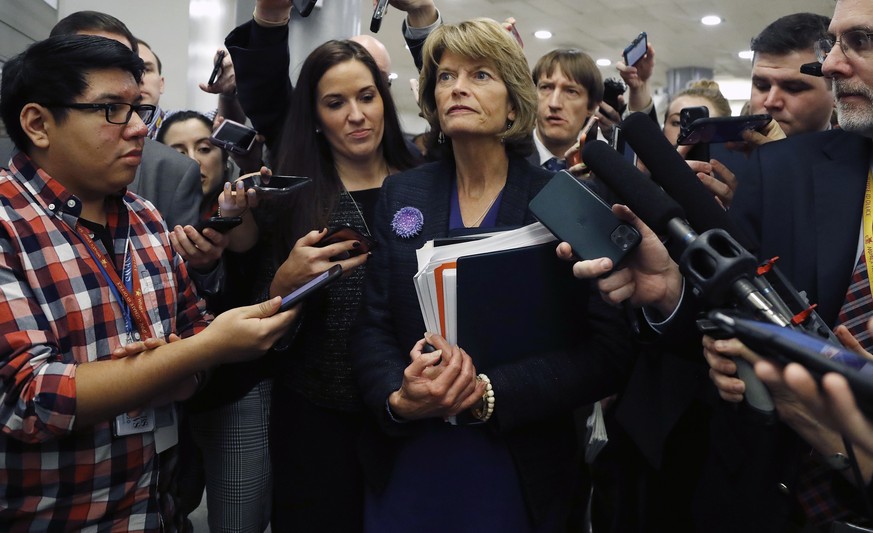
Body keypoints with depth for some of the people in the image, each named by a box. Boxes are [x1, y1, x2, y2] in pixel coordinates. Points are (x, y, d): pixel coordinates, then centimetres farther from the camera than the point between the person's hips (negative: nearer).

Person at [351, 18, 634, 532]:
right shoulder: (400, 194, 1)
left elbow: (609, 349, -12)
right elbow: (372, 327, 0)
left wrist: (488, 393, -22)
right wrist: (399, 400, -19)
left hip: (519, 474, -2)